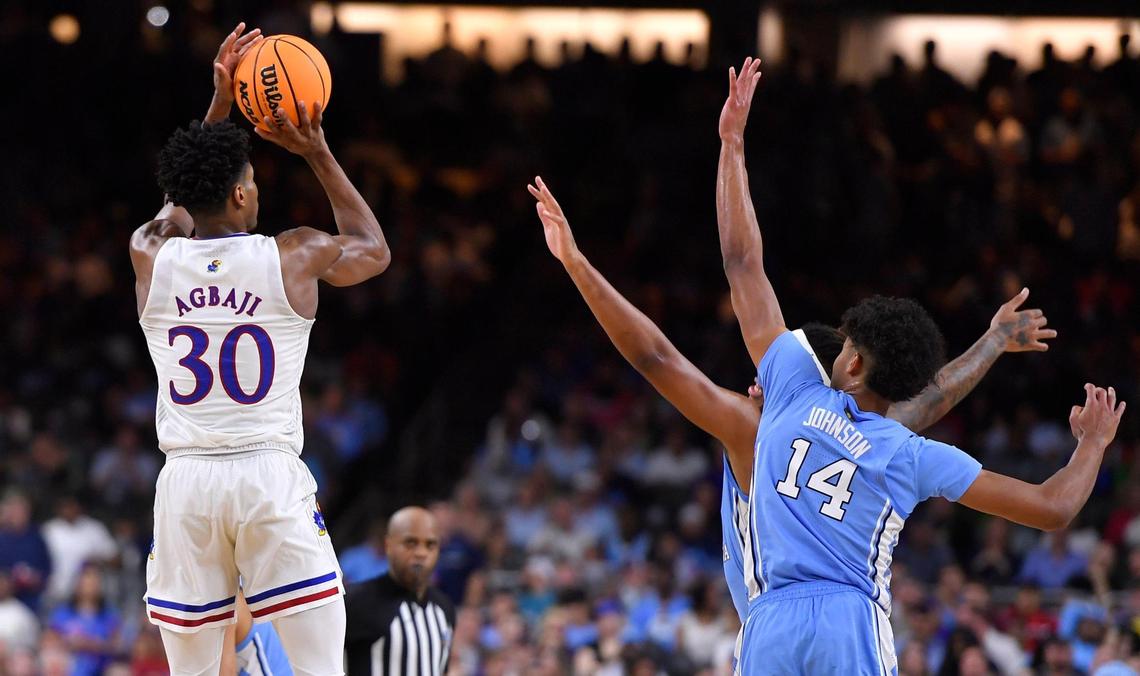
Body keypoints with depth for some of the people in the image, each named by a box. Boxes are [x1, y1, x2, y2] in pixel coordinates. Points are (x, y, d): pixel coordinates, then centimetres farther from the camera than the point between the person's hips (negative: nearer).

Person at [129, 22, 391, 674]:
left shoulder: (152, 258, 5)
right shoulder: (294, 256, -1)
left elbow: (180, 208, 31)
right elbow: (374, 249, 23)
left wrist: (219, 106, 31)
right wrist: (318, 154, 23)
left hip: (185, 479, 2)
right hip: (272, 474, -2)